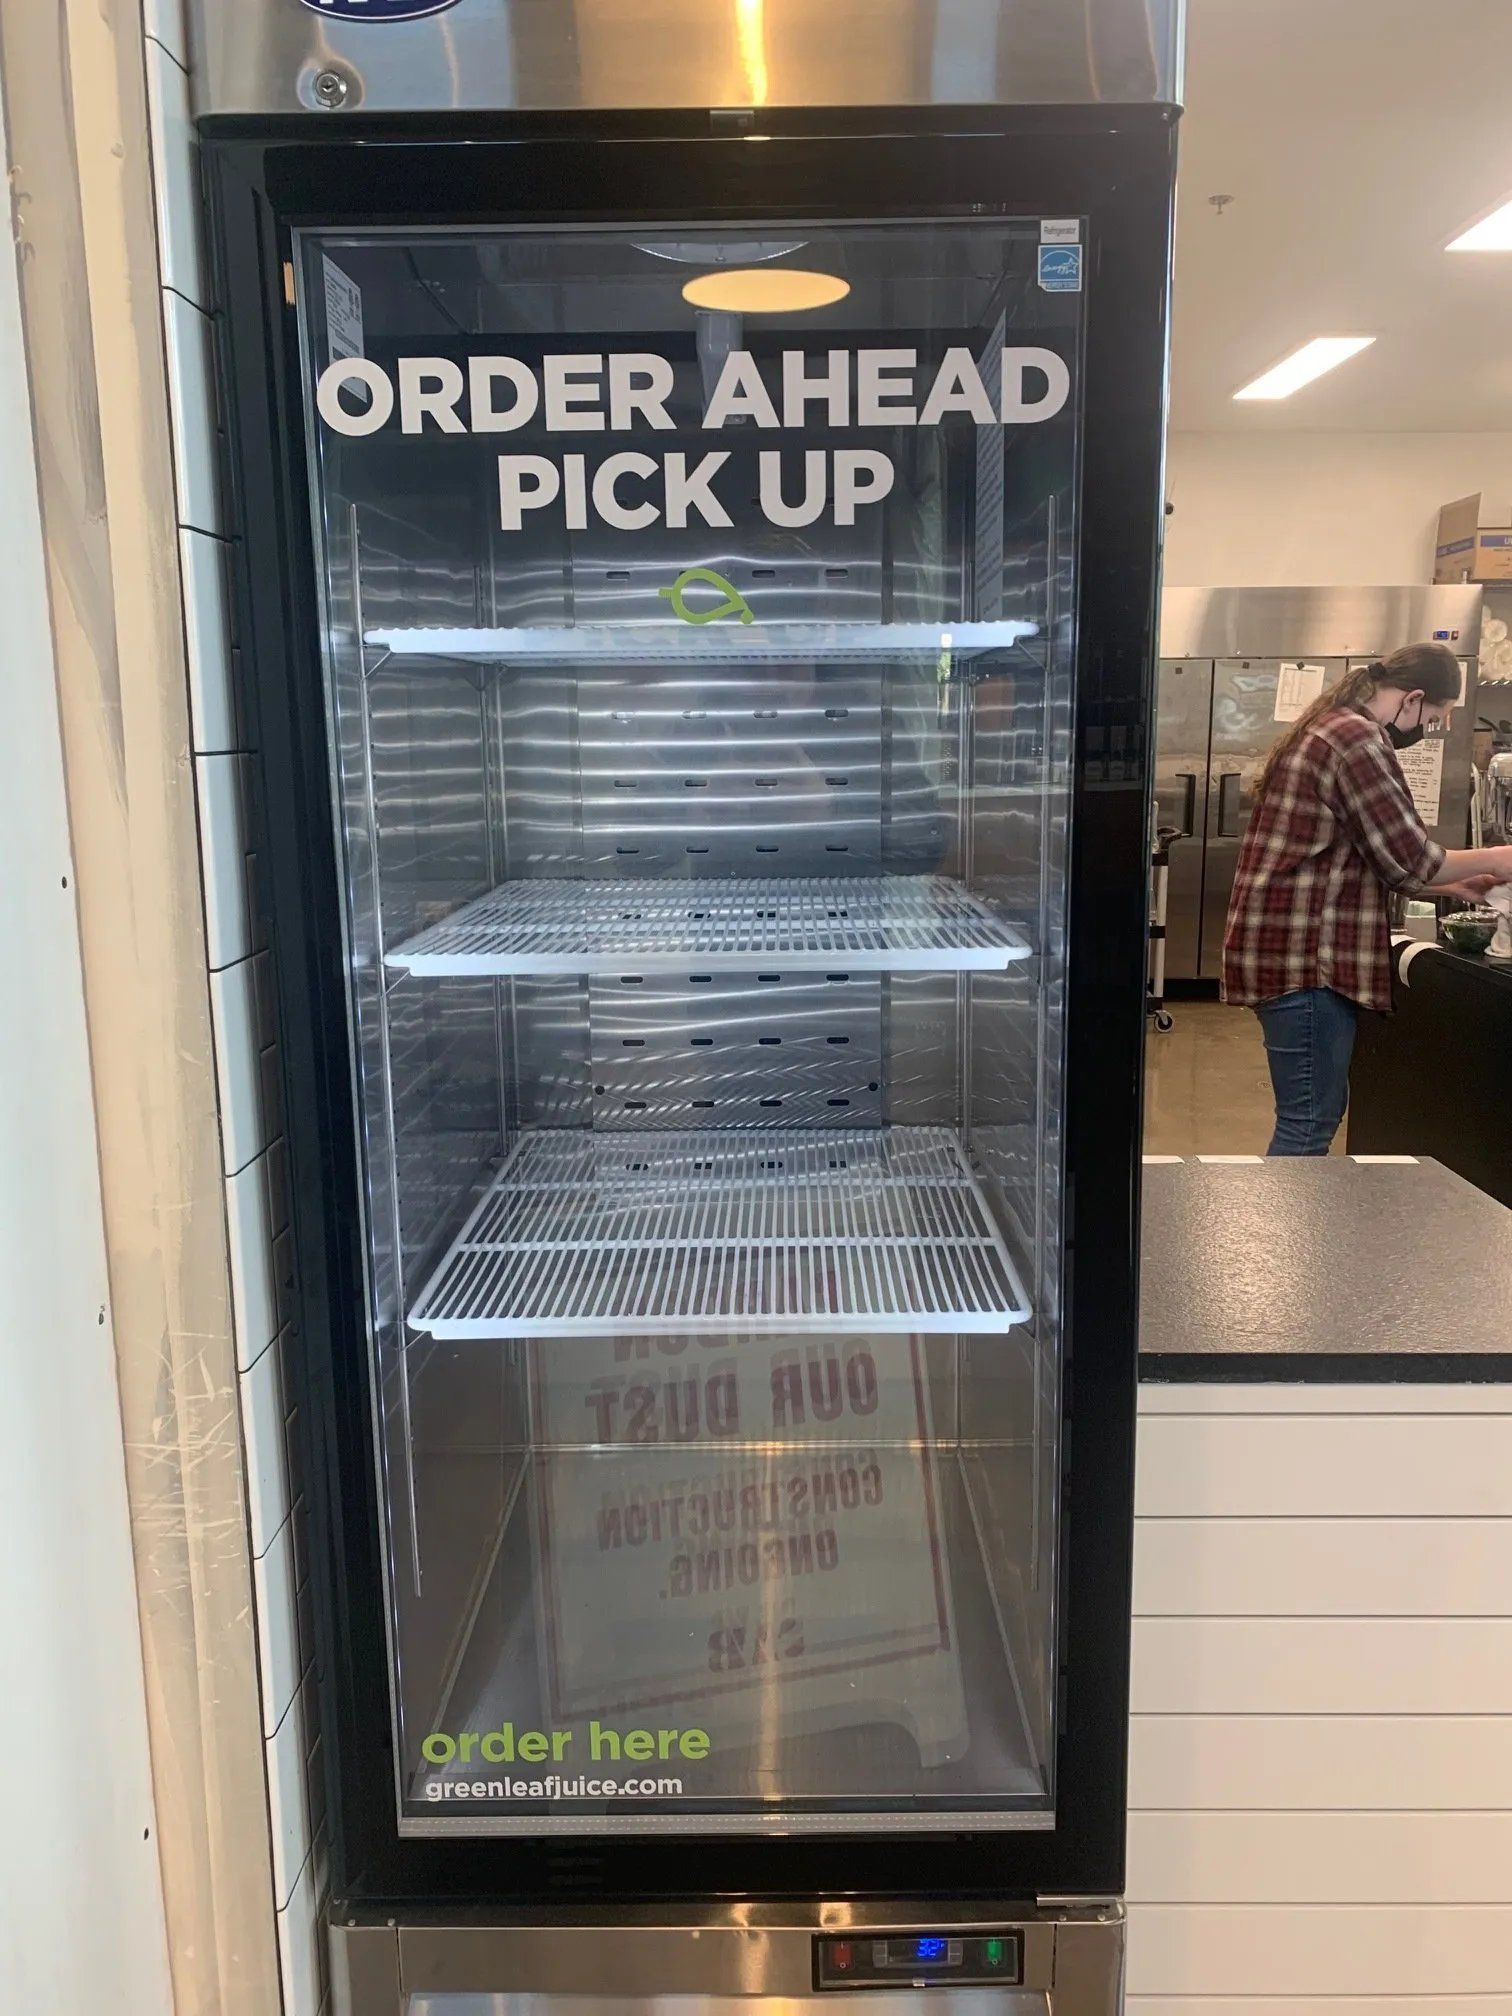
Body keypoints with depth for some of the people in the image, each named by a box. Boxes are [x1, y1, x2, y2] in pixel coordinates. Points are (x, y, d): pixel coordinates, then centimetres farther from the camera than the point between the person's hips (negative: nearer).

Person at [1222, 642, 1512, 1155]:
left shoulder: (1326, 729, 19)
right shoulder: (1357, 737, -14)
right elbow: (1408, 858, -12)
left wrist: (1448, 885, 21)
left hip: (1286, 945, 11)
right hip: (1304, 956, -11)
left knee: (1317, 1114, 16)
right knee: (1309, 1124, -7)